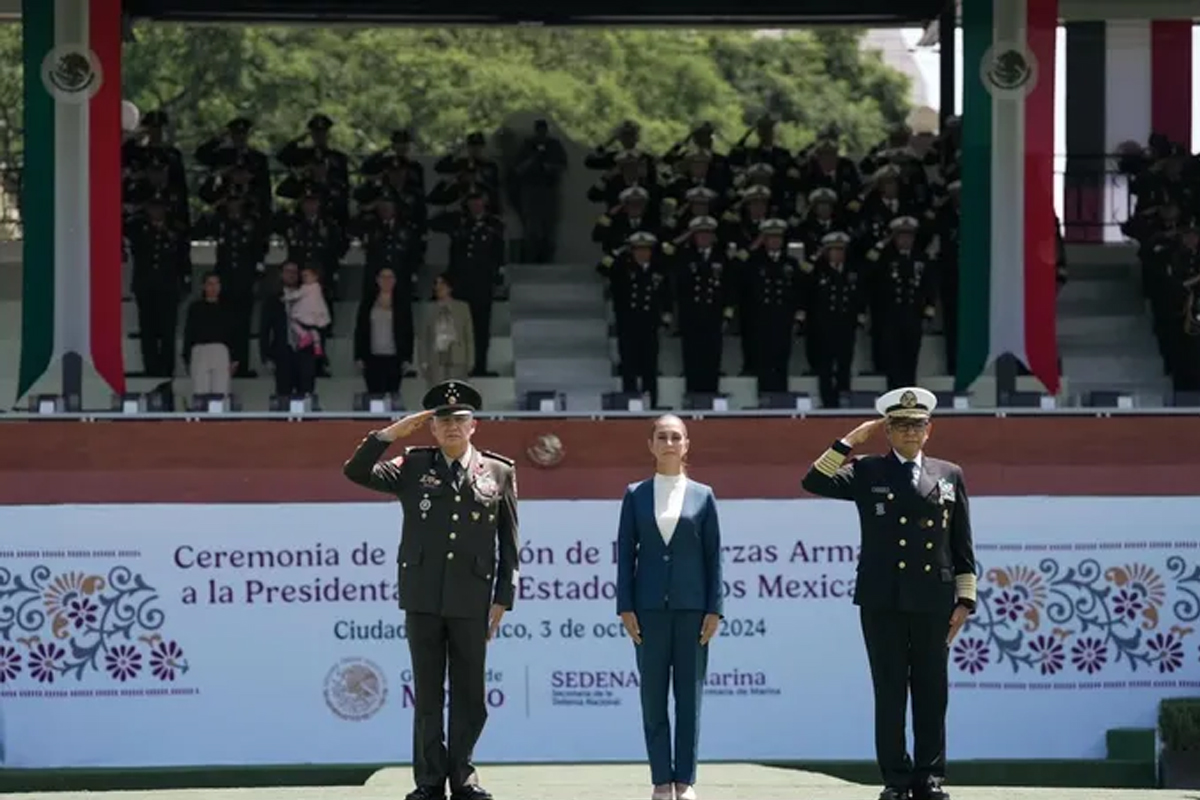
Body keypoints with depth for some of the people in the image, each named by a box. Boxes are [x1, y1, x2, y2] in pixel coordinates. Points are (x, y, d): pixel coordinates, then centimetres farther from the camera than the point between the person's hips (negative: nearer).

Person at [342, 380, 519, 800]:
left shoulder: (499, 473, 6)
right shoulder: (413, 467, 7)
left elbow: (509, 544, 7)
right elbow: (356, 471, -1)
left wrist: (503, 599, 3)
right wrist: (391, 433, -8)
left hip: (471, 600, 0)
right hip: (423, 599, 0)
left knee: (469, 695, 5)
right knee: (427, 695, 4)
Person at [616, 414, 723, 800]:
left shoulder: (702, 495, 5)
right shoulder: (636, 494, 6)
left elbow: (713, 555, 4)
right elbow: (625, 552, 4)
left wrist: (714, 609, -3)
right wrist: (626, 607, -3)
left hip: (692, 608, 0)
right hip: (650, 608, 0)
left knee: (689, 696, 2)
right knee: (653, 697, 2)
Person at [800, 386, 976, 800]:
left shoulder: (950, 475, 11)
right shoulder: (867, 473, 6)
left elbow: (962, 546, 11)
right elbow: (815, 482, -9)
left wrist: (965, 599, 5)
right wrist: (852, 440, -6)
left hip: (933, 602, 1)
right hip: (882, 602, -1)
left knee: (931, 693, 4)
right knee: (889, 692, 1)